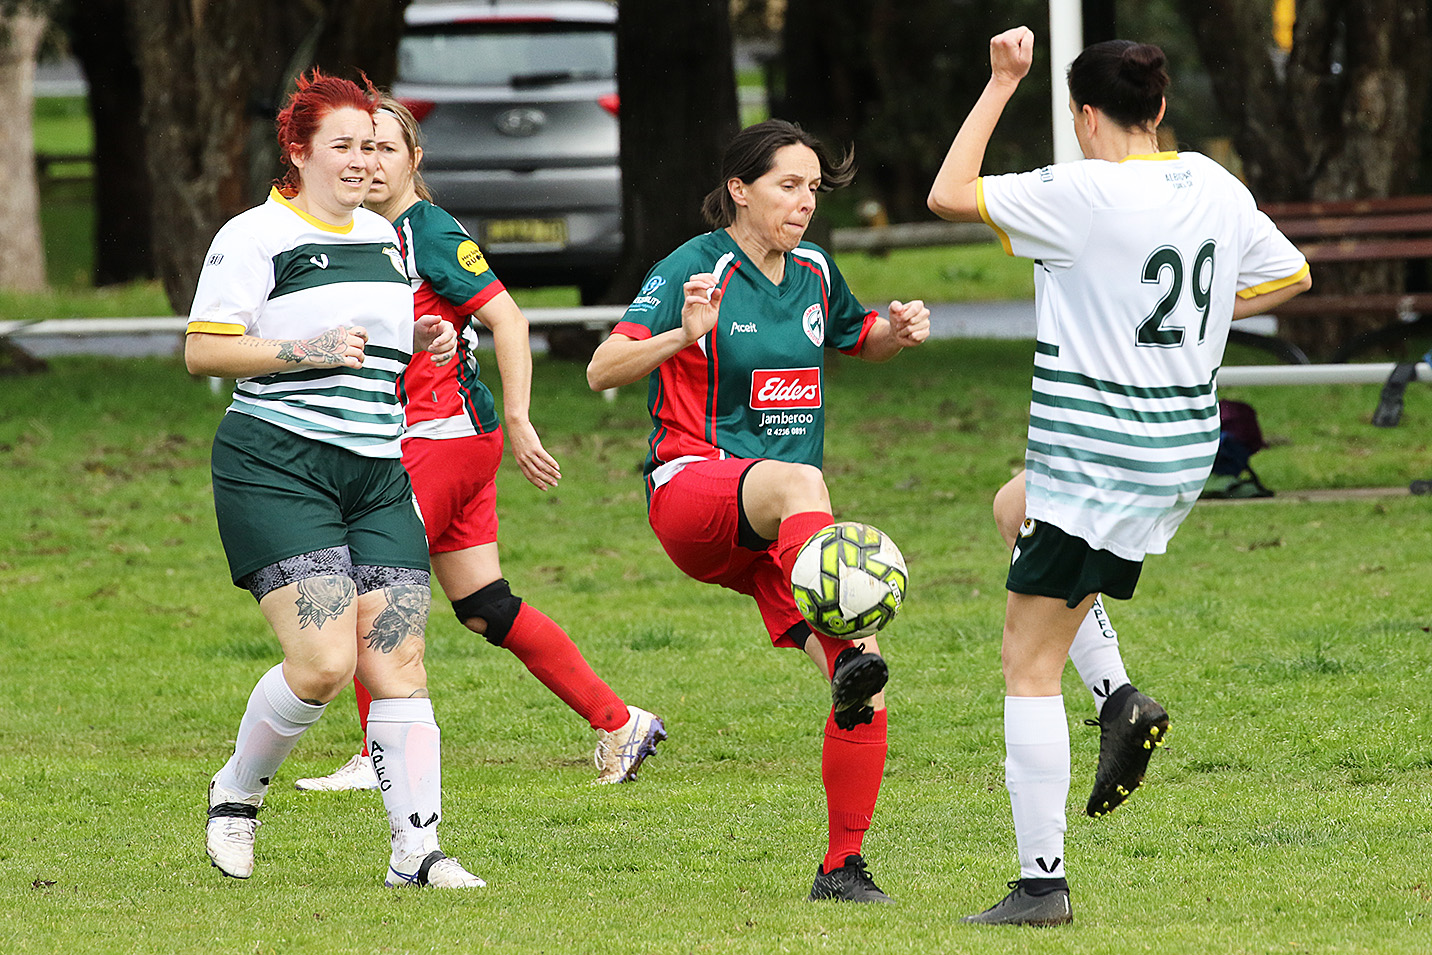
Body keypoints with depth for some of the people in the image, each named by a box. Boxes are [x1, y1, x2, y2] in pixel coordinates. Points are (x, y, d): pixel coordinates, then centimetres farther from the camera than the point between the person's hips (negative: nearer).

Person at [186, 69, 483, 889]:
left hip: (378, 474, 7)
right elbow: (202, 351, -8)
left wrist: (424, 341, 12)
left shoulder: (382, 236, 17)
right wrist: (303, 351, -18)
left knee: (399, 662, -4)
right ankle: (237, 795, 9)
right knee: (324, 661, -16)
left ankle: (418, 849, -5)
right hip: (277, 469, -7)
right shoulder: (255, 236, -5)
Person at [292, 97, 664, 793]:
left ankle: (382, 759, 0)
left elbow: (506, 319, -16)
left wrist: (518, 423, -19)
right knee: (486, 611, 9)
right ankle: (619, 723, 14)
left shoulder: (430, 232, -12)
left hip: (444, 435, -9)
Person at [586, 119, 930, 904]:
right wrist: (682, 336, -30)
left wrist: (899, 333, 11)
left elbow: (860, 340, 35)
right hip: (690, 487, -6)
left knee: (866, 690, -11)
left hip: (772, 530, 6)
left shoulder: (815, 273, 14)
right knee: (799, 482, -42)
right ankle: (849, 654, -62)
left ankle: (842, 868, 0)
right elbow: (602, 371, -12)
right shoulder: (695, 268, -4)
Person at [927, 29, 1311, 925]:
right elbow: (1290, 276, 18)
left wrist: (1001, 84, -5)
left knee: (1030, 661, -1)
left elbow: (948, 194, -12)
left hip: (1096, 463, -8)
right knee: (1020, 506, 35)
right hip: (1184, 448, 8)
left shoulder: (1083, 195, -18)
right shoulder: (1214, 186, 4)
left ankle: (1043, 881, -5)